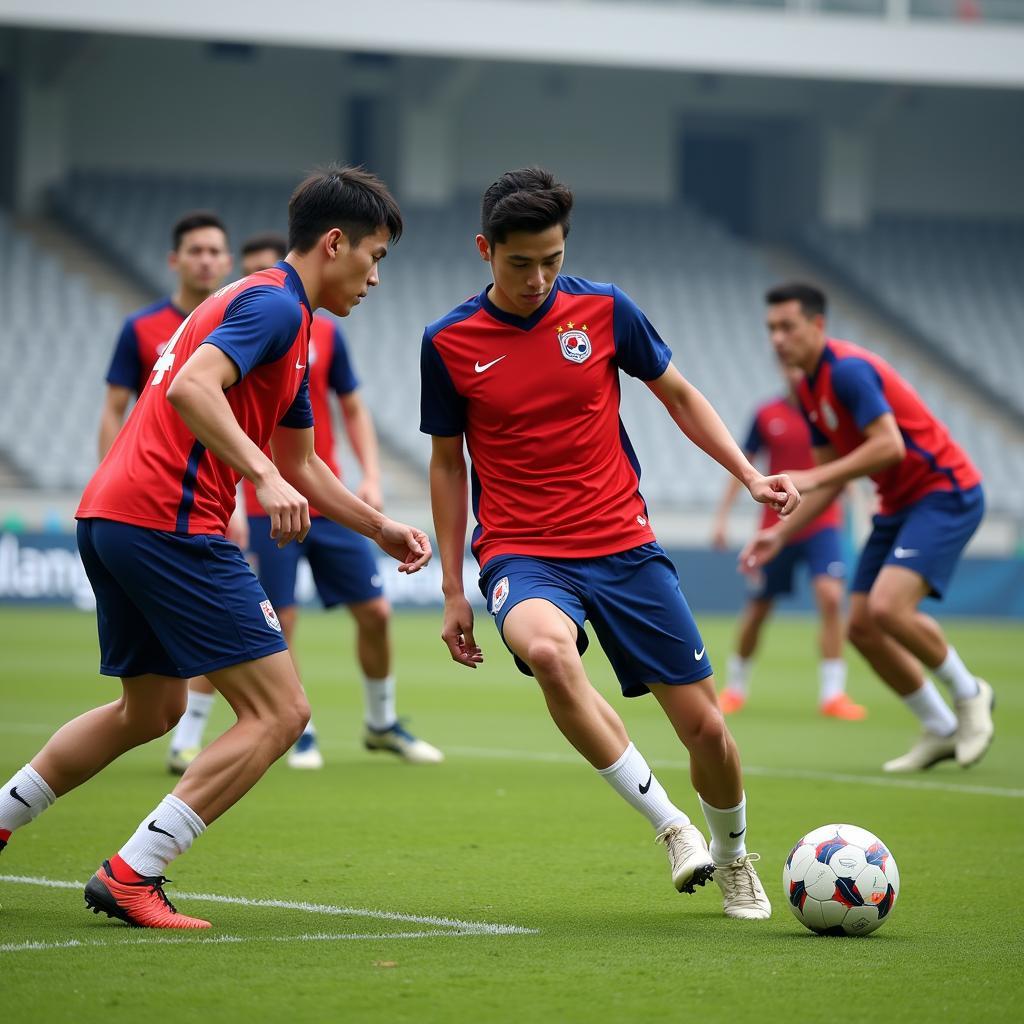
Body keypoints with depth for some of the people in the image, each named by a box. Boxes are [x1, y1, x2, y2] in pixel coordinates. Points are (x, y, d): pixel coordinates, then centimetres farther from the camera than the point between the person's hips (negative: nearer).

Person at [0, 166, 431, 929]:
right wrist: (265, 478, -30)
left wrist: (382, 529, 29)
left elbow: (300, 464, 32)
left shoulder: (272, 310, 24)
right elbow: (190, 387, -25)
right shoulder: (274, 304, -8)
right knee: (279, 712, -9)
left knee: (152, 709, 28)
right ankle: (132, 876, -11)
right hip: (169, 524, -11)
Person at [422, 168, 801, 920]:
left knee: (704, 725, 0)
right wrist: (454, 590, 7)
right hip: (521, 554, -2)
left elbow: (679, 395, 13)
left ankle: (732, 856, 32)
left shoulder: (602, 309, -1)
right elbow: (448, 463, 9)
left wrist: (750, 474, 0)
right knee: (546, 650, -37)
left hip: (623, 546, 2)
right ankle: (670, 824, -24)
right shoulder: (449, 343, -2)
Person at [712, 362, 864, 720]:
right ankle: (735, 686, 32)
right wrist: (722, 516, 3)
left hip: (822, 525, -1)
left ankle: (833, 693, -16)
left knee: (831, 596, -21)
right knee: (757, 610, 9)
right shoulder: (767, 415, -1)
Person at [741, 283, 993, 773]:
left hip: (945, 491, -10)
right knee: (861, 627, 2)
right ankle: (941, 731, 13)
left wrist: (815, 476, -26)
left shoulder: (848, 369, -19)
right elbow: (831, 478, 17)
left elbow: (889, 445, -28)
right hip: (899, 505, 10)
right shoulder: (808, 390, 11)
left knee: (887, 607, -25)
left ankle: (968, 693, 0)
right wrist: (781, 533, 10)